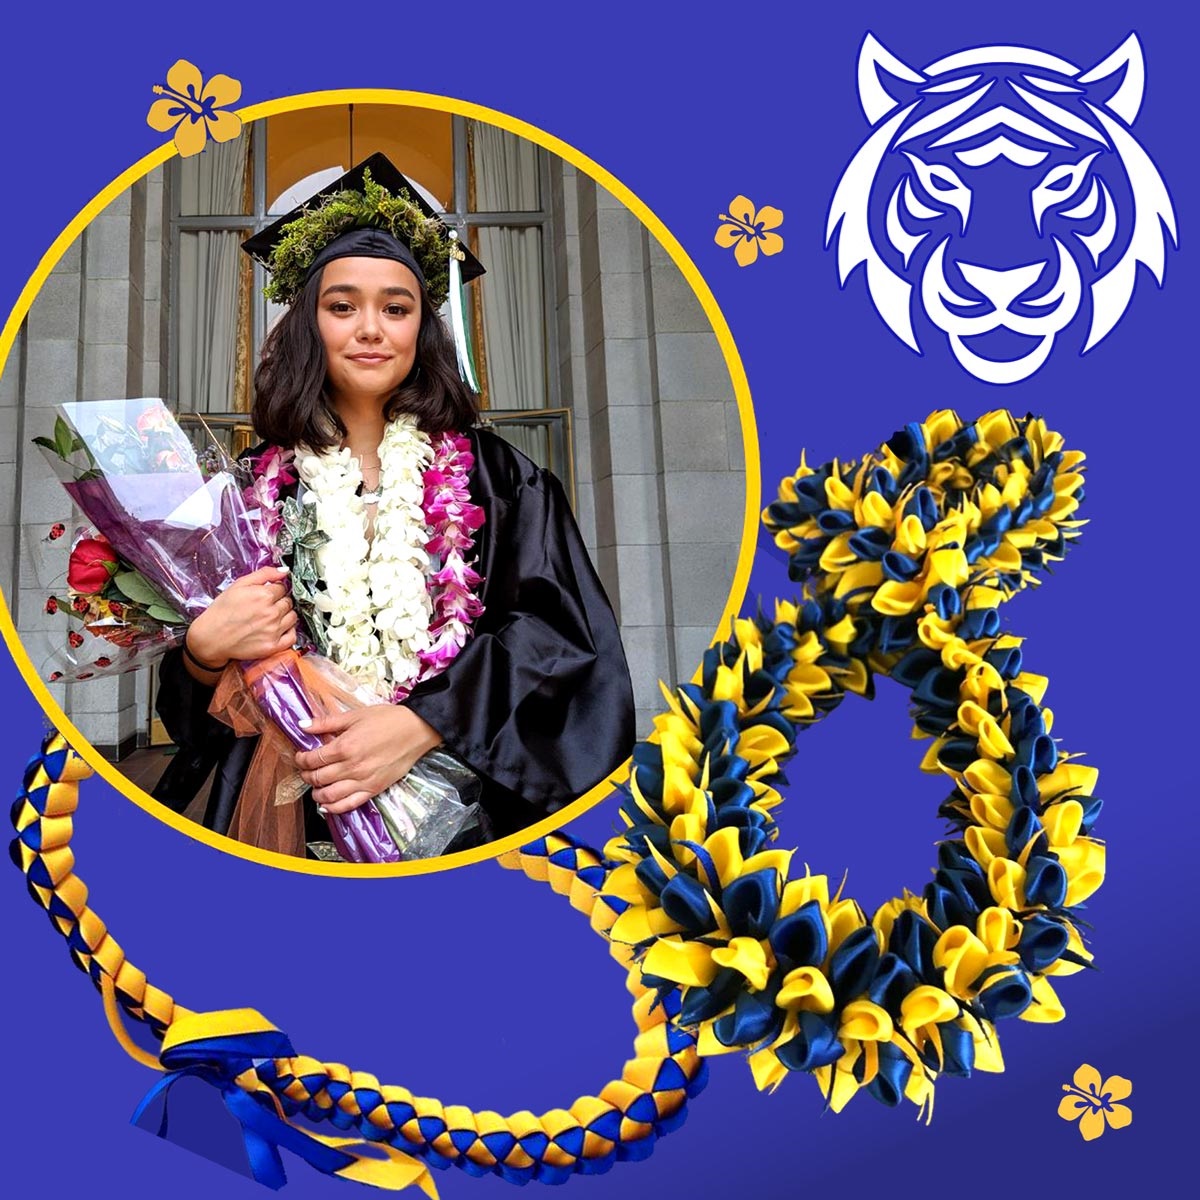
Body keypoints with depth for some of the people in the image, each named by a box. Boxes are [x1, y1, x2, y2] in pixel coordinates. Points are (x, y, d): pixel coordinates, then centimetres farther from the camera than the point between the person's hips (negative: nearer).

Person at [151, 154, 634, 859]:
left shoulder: (493, 477, 7)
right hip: (296, 815, 1)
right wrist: (205, 649, -13)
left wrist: (421, 724, -16)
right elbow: (190, 703, 10)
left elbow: (561, 633, -4)